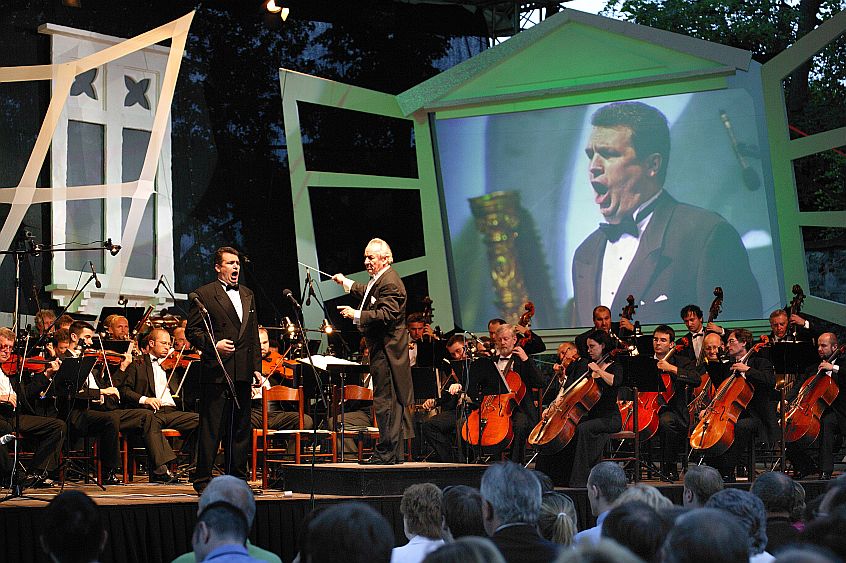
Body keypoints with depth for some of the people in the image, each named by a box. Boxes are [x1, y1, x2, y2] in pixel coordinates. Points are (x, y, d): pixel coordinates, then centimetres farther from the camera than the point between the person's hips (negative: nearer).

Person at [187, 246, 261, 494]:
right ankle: (202, 480, 2)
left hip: (243, 372, 6)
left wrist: (257, 367, 13)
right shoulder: (204, 294, -1)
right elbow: (192, 331, -4)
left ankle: (236, 478, 16)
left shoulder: (247, 295, 19)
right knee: (211, 428, -4)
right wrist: (213, 345, -20)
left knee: (240, 428, 9)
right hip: (216, 371, -6)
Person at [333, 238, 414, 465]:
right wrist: (346, 282, 43)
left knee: (384, 401, -8)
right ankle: (395, 452, 18)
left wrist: (356, 315, -24)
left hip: (386, 351, -11)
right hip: (382, 350, 11)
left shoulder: (390, 282, -17)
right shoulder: (379, 279, 16)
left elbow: (387, 316, -26)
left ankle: (387, 453, -5)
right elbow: (369, 293, 38)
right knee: (392, 402, 13)